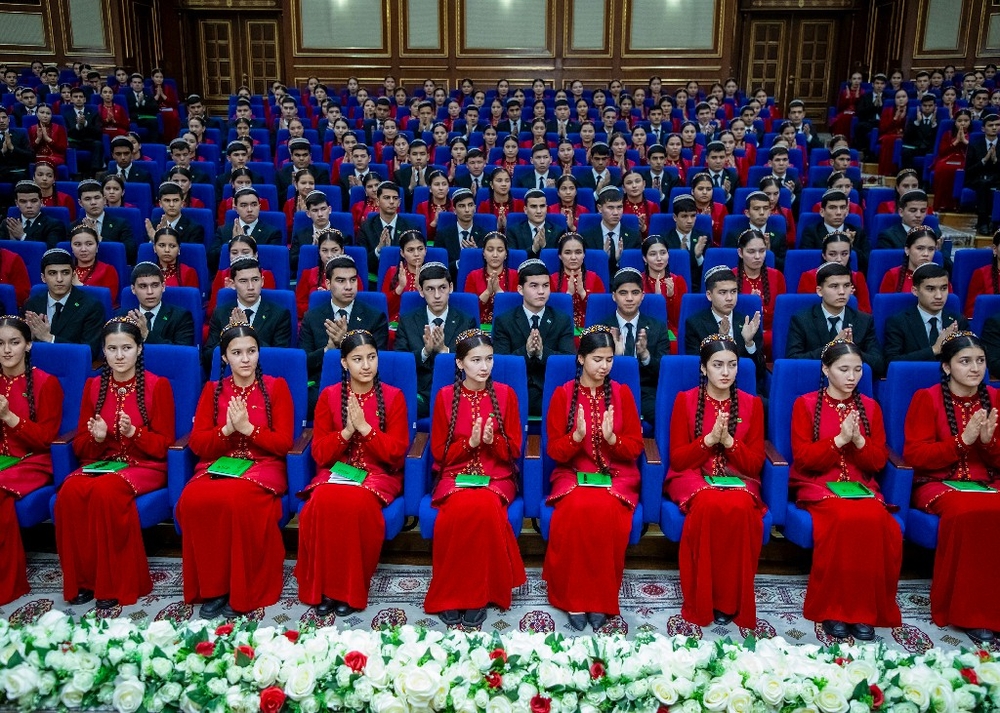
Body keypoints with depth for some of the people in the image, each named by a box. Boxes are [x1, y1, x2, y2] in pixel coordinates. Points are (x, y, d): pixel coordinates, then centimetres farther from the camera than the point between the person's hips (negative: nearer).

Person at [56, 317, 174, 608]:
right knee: (70, 491, -29)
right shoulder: (93, 386, 9)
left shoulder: (157, 385, -2)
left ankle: (116, 584, -20)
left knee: (106, 490, -34)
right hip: (100, 463, 4)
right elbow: (79, 445, 10)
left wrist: (133, 432, -21)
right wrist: (96, 438, -13)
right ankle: (83, 580, -13)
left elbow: (164, 445, -3)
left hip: (144, 466, -4)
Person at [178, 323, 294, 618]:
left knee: (237, 498, -35)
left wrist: (248, 427, -15)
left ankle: (242, 592, -19)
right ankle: (211, 587, -15)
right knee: (192, 500, -30)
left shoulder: (276, 387, 5)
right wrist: (227, 430, -13)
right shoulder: (212, 390, 13)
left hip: (263, 466, -3)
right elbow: (197, 443, 5)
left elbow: (284, 443, -2)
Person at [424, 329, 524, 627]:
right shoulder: (445, 396, 1)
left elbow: (514, 451, 3)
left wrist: (493, 441, -18)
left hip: (496, 476, 0)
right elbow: (439, 452, 1)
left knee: (484, 506, -33)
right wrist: (469, 443, -16)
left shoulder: (505, 394, 2)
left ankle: (479, 593, -18)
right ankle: (452, 594, -17)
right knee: (461, 509, -32)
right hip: (455, 476, 0)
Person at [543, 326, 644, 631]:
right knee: (577, 509, -32)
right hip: (573, 474, 0)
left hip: (616, 475, 0)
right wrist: (577, 435, -22)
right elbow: (555, 450, -2)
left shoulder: (622, 393, 3)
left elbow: (635, 447, 1)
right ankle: (574, 597, -17)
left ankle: (601, 598, -15)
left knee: (604, 510, -31)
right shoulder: (563, 394, 1)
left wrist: (611, 437, -19)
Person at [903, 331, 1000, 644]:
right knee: (969, 511, -36)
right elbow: (914, 455, -8)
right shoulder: (927, 398, 0)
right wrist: (962, 440, -19)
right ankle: (967, 611, -21)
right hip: (938, 484, -3)